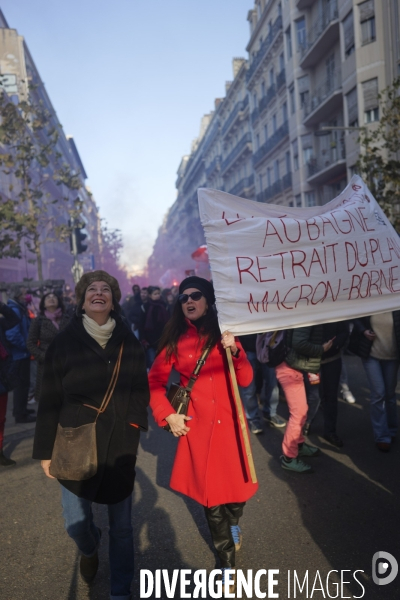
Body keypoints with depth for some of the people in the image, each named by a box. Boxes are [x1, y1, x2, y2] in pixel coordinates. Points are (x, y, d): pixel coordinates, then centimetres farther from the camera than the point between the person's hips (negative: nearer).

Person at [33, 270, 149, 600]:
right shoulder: (64, 341, -4)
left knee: (121, 525, 10)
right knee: (76, 522, 9)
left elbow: (141, 390, 8)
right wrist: (46, 449, 0)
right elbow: (49, 400, -1)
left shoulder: (129, 341, 1)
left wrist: (133, 423, -3)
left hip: (120, 446, 1)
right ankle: (89, 550, 47)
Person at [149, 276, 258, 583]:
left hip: (229, 421, 2)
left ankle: (233, 521, 44)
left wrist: (233, 351, -16)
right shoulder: (176, 339, -2)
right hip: (197, 424, -1)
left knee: (237, 483, 7)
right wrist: (168, 415, -5)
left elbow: (246, 379, -1)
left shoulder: (224, 333, 3)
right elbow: (155, 381, 4)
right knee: (211, 490, 5)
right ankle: (227, 554, 29)